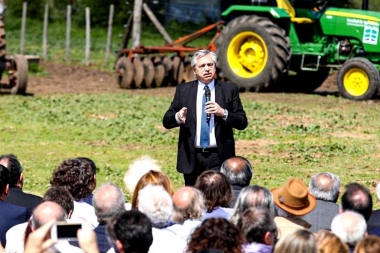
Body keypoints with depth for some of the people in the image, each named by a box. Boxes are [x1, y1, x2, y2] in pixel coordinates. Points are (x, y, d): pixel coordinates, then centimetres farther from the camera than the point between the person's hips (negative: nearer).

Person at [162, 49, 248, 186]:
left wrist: (223, 113, -14)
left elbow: (243, 122, 4)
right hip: (192, 158, 1)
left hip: (219, 158, -1)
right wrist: (177, 117, -16)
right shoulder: (183, 90, 9)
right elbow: (166, 121, 7)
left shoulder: (229, 90, 6)